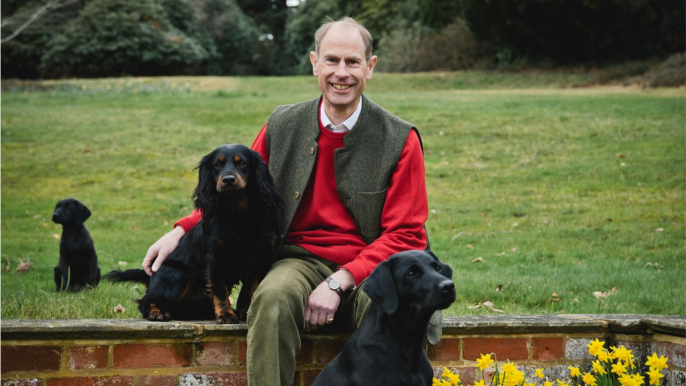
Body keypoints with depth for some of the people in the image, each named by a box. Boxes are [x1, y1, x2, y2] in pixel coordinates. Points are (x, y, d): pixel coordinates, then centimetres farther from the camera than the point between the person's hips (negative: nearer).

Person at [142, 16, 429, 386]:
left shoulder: (400, 140, 0)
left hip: (370, 268, -1)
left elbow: (405, 236, -2)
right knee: (273, 297, -34)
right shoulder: (281, 126, 8)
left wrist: (340, 282, -15)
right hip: (301, 260, 2)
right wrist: (183, 230, 4)